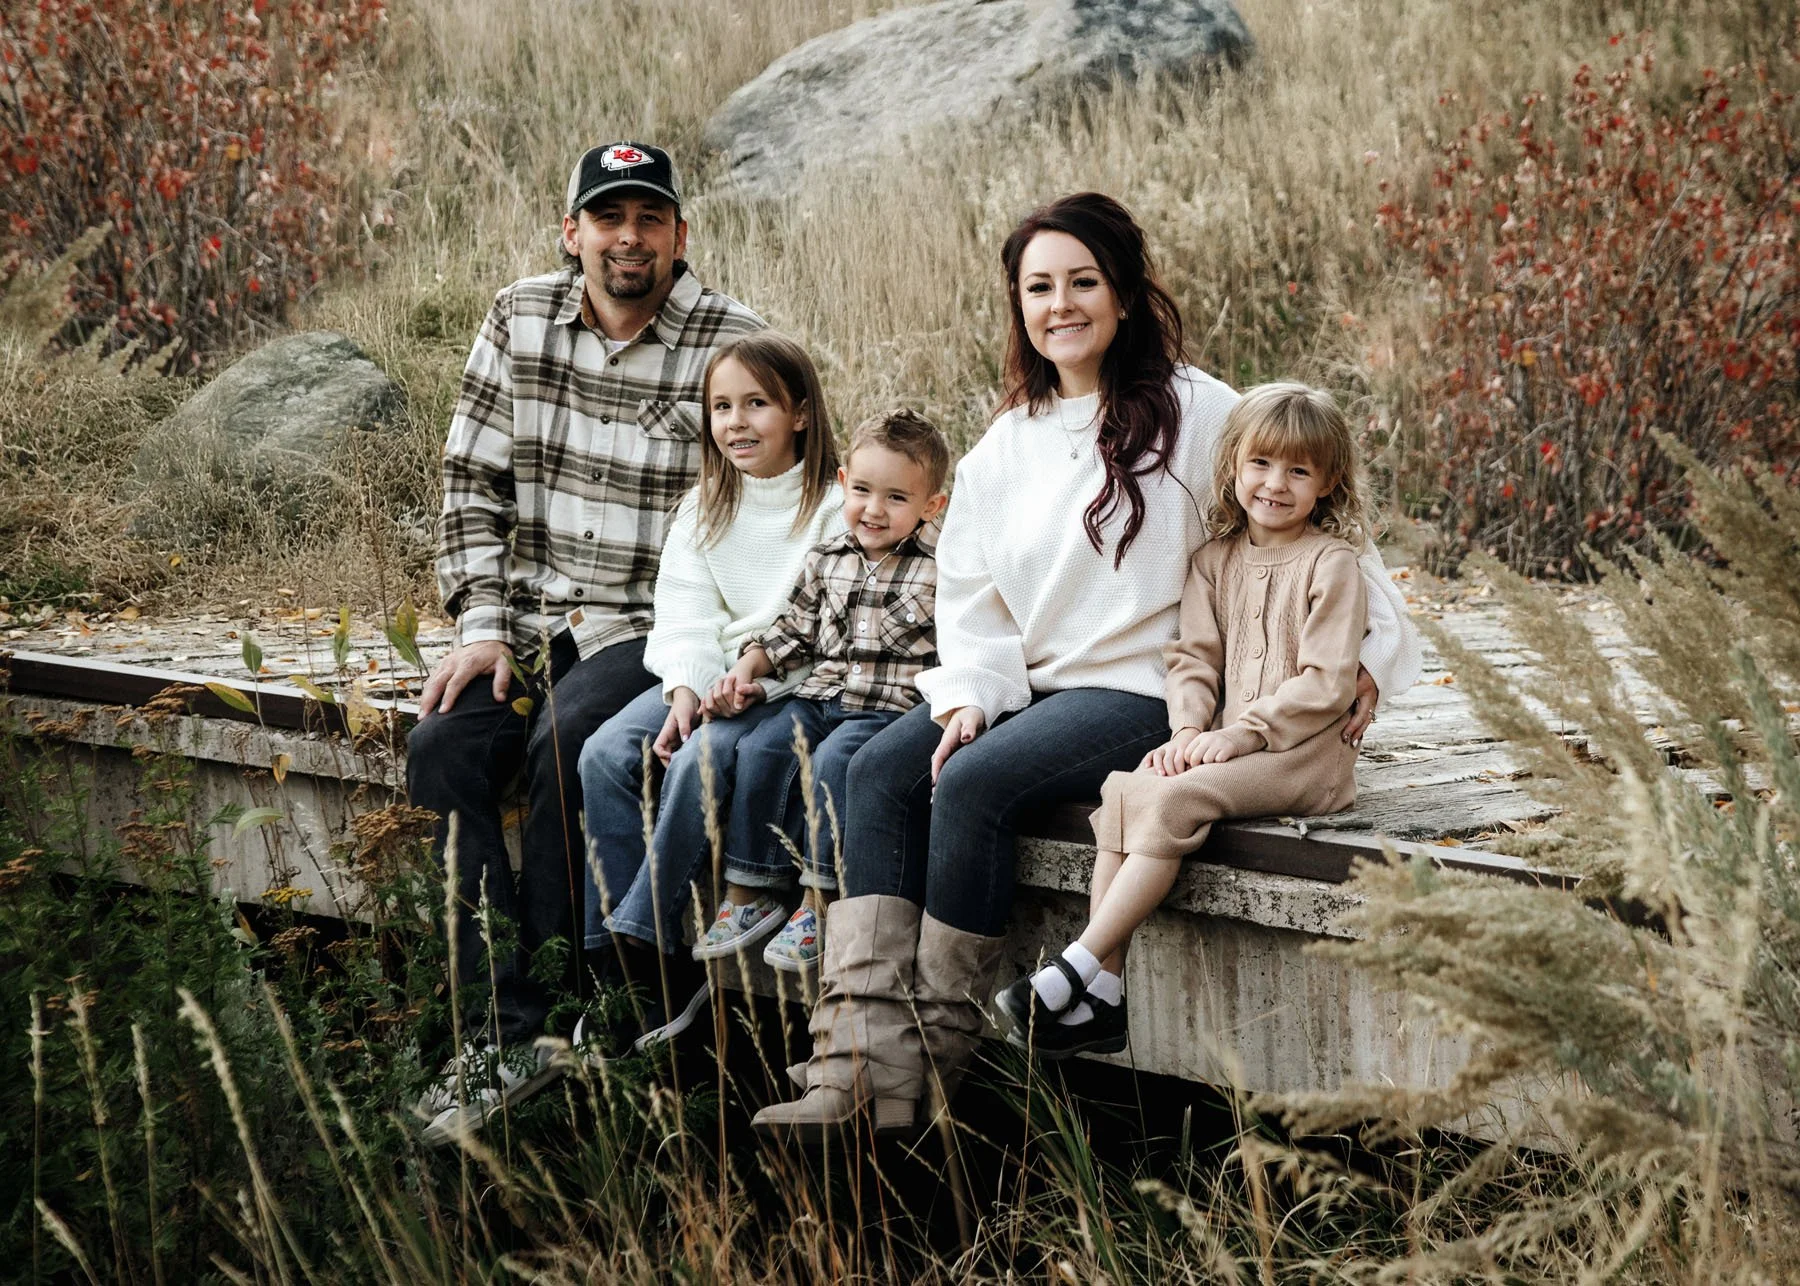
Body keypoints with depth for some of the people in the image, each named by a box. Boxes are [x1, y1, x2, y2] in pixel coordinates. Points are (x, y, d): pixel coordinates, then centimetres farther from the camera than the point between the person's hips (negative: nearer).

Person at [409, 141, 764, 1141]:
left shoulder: (732, 345, -7)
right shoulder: (520, 321, 6)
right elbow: (473, 485, 10)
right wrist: (484, 625, -2)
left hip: (651, 629, -4)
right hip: (533, 619, 5)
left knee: (563, 743, -30)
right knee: (444, 745, -20)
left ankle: (540, 1019, -17)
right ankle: (499, 1032, -20)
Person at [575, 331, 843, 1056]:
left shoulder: (835, 507, -7)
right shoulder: (704, 510, 13)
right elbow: (686, 617, 5)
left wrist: (757, 678, -25)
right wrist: (685, 688, -14)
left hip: (799, 688, -6)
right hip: (712, 677, 6)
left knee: (701, 759, -32)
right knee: (607, 753, -18)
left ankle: (646, 946, -24)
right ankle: (618, 964, -19)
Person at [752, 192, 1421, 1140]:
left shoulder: (1199, 414, -2)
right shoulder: (1003, 448, 16)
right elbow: (970, 596, 15)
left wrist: (1368, 653, -4)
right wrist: (972, 695, -3)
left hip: (1147, 693, -6)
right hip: (1032, 686, 6)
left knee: (973, 782, -29)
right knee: (881, 771, -19)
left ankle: (936, 1056, -21)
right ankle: (865, 1064, -28)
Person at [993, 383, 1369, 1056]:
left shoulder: (1330, 563, -4)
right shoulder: (1214, 560, 15)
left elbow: (1325, 683, -11)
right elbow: (1192, 655, 9)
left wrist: (1240, 734, -16)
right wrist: (1189, 732, -10)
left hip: (1302, 751, -6)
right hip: (1225, 744, 6)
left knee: (1169, 800, -28)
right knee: (1121, 790, -18)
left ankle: (1074, 970, -28)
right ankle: (1105, 994, -21)